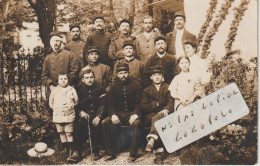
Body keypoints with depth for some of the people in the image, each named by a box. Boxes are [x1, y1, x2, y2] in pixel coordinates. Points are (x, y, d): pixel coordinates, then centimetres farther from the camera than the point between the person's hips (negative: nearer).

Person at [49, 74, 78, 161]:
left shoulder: (72, 90, 3)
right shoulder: (54, 90, 5)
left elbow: (76, 101, 11)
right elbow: (51, 103, 14)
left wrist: (71, 106, -1)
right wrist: (56, 108, 4)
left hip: (69, 115, -2)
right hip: (58, 115, 2)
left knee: (69, 133, -2)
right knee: (61, 133, 9)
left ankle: (70, 151, 6)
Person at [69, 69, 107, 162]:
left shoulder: (100, 89, 3)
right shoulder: (81, 90, 11)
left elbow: (102, 105, -4)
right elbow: (77, 104, 16)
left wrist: (98, 117, -18)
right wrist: (81, 112, -6)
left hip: (97, 114, -2)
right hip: (86, 114, 2)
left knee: (96, 126, -32)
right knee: (79, 125, -28)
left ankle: (96, 152, -17)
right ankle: (77, 152, -22)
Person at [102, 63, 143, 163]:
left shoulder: (135, 85, 5)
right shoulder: (114, 87, 12)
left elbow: (139, 103, -1)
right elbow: (110, 103, 7)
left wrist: (135, 114, -19)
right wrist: (113, 115, -13)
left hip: (132, 113, -3)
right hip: (118, 114, 3)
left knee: (136, 123, -35)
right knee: (105, 123, -23)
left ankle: (133, 154, -24)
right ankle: (110, 153, -13)